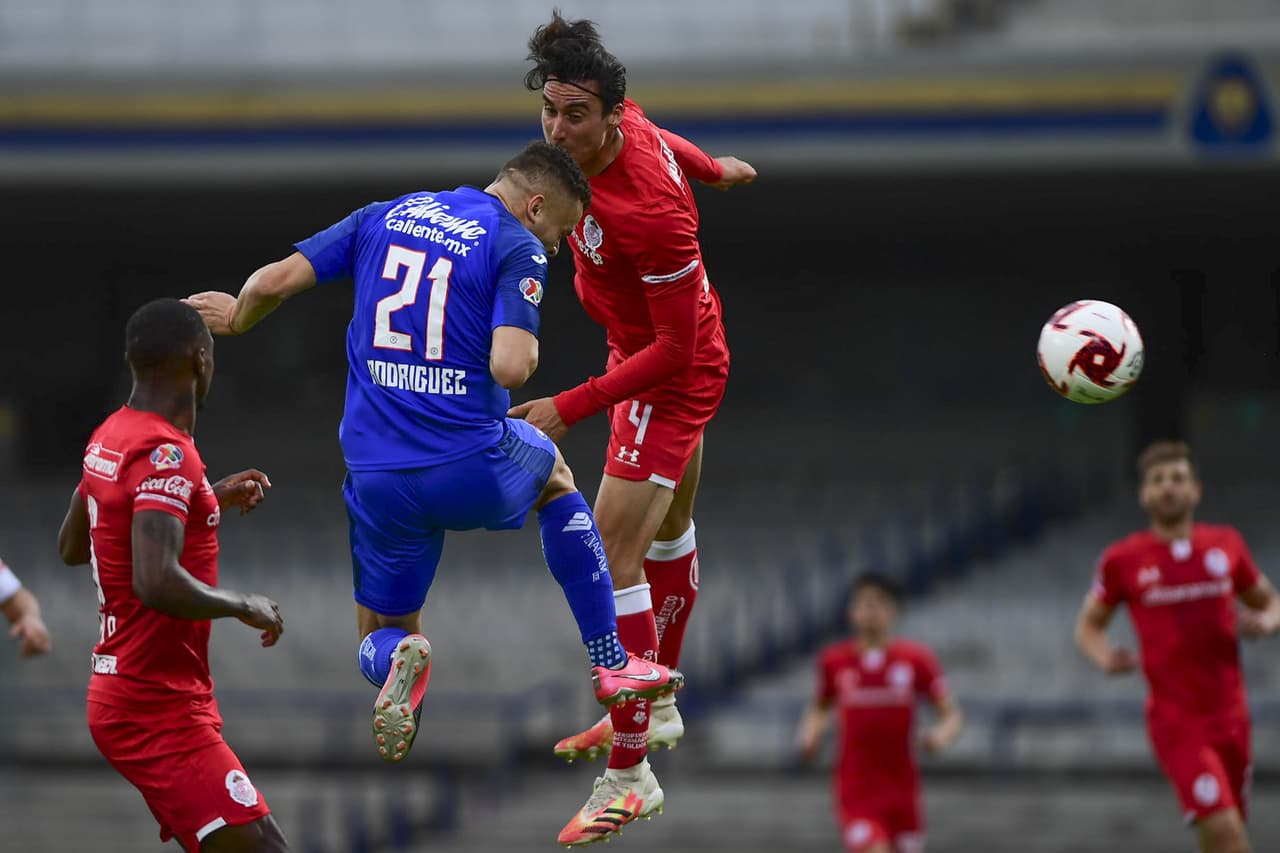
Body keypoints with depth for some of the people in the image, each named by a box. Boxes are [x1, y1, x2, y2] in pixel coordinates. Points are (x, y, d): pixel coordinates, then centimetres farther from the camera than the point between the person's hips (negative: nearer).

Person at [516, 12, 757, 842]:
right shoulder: (625, 123, -15)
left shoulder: (648, 211, -39)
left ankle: (630, 773, -12)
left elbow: (675, 349, -31)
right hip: (660, 357, 10)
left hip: (672, 376, -10)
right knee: (669, 527, 26)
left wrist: (571, 407, -33)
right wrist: (716, 169, 33)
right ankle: (657, 707, 46)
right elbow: (667, 143, 11)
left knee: (616, 553, -15)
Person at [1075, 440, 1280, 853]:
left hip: (1230, 715, 4)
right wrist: (1104, 657, -12)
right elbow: (1089, 625, 11)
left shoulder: (1226, 544, 5)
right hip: (1176, 721, -4)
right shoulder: (1122, 560, -1)